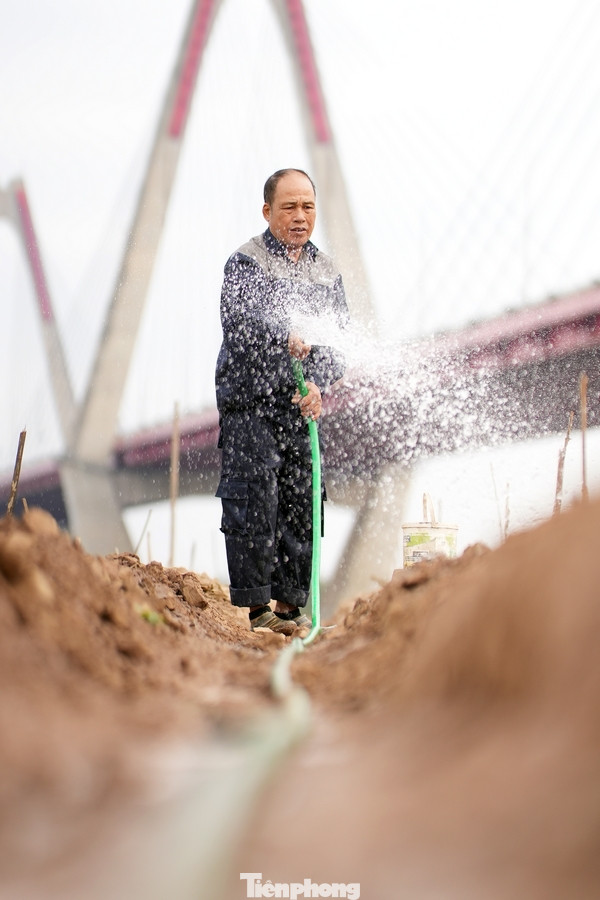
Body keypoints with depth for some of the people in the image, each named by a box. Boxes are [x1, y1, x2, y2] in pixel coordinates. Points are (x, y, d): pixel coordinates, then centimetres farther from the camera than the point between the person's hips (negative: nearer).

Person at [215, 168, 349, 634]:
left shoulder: (327, 272, 15)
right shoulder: (245, 263, 0)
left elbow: (338, 340, 9)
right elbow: (238, 317, -20)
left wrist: (319, 385, -9)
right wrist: (284, 336, -38)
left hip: (302, 407, 5)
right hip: (249, 403, -5)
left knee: (301, 503, 5)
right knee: (254, 500, -10)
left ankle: (292, 604, 14)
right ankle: (256, 605, -5)